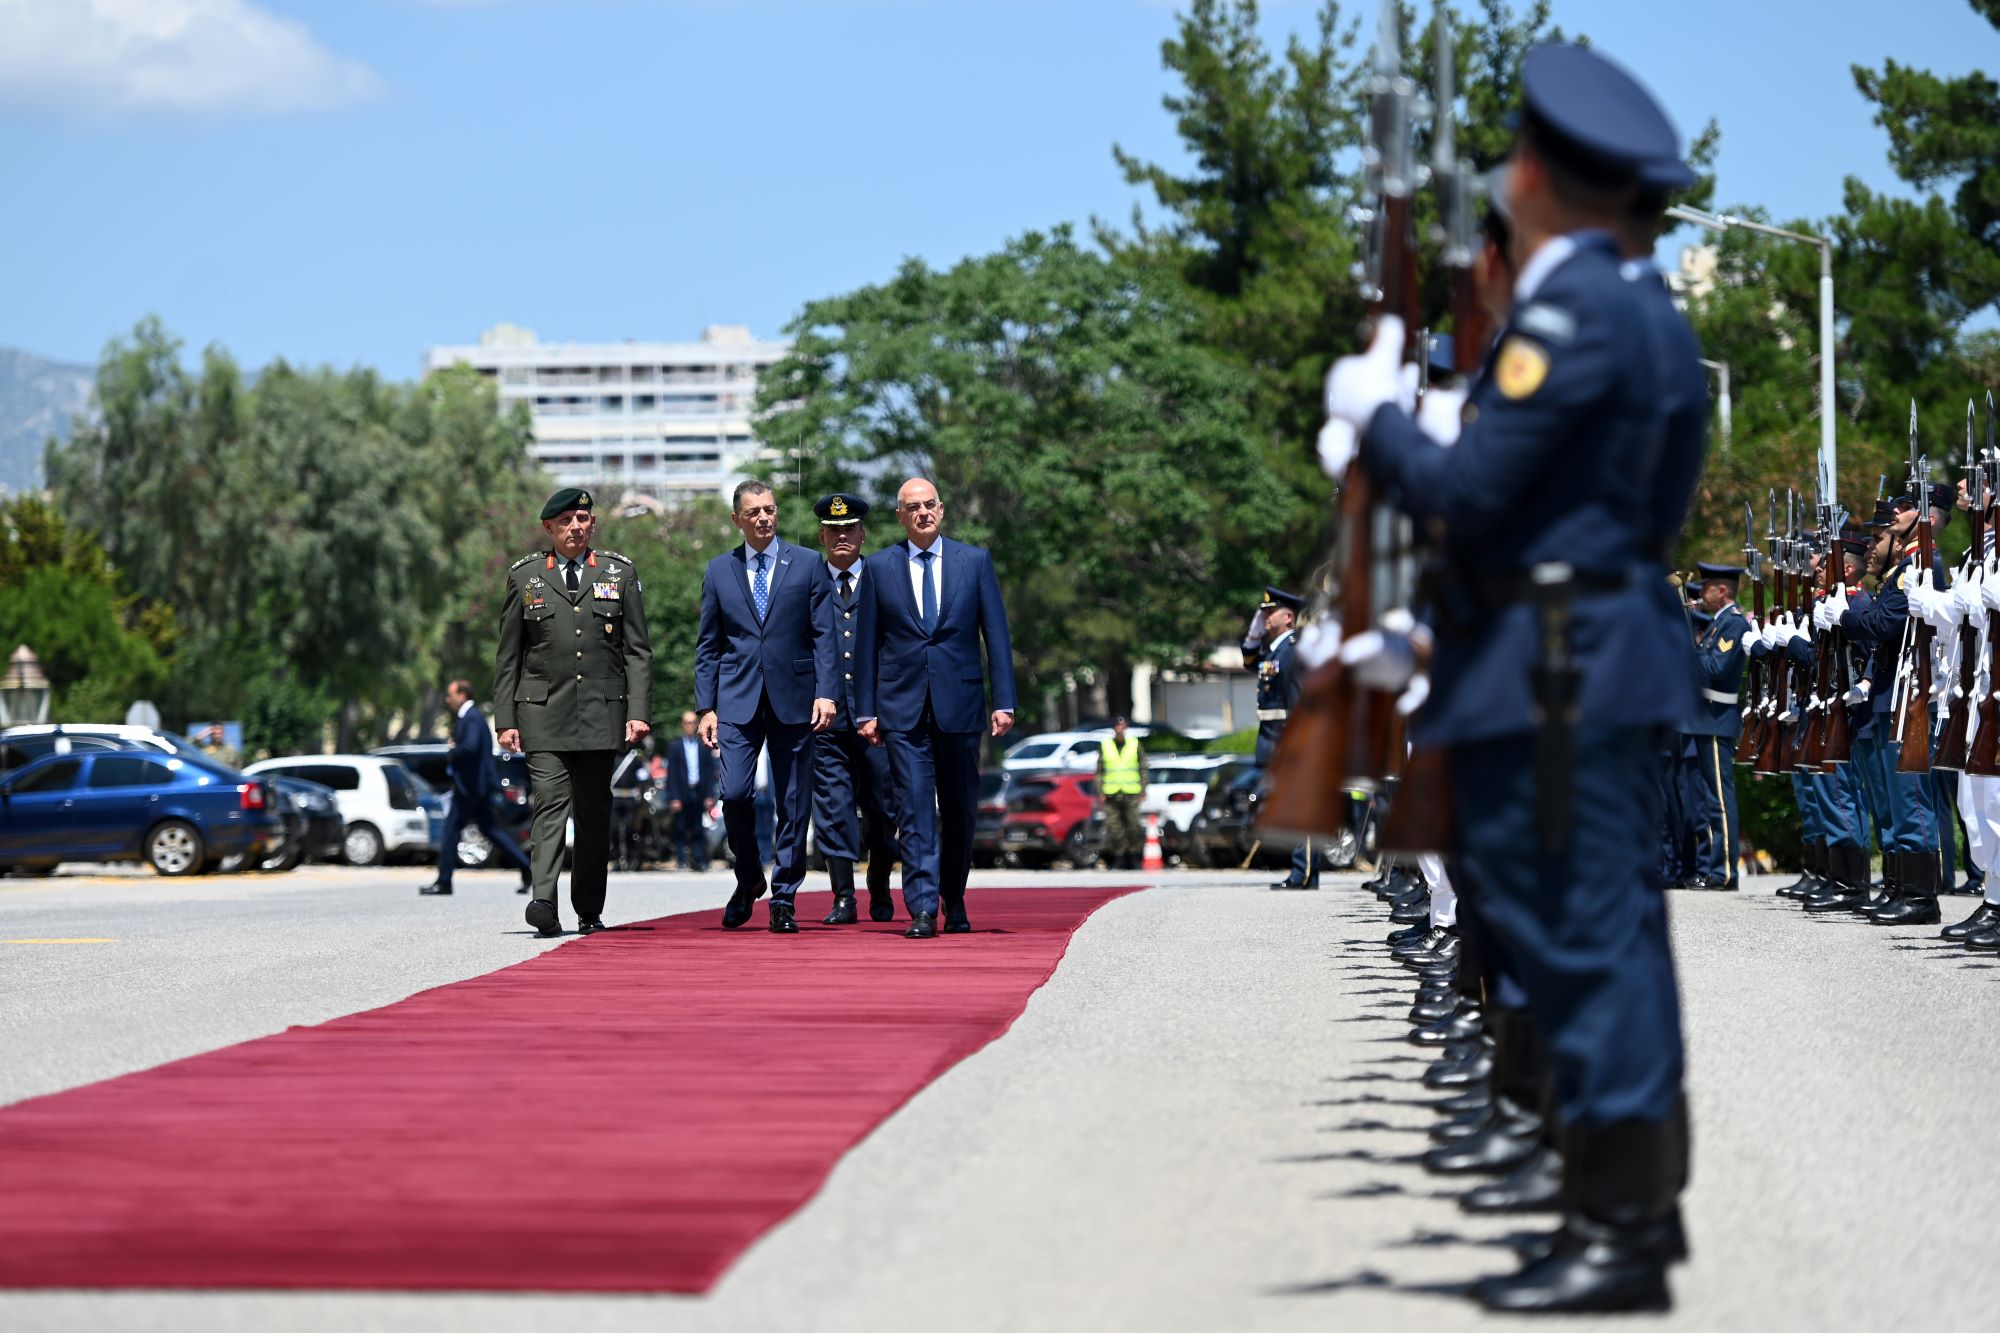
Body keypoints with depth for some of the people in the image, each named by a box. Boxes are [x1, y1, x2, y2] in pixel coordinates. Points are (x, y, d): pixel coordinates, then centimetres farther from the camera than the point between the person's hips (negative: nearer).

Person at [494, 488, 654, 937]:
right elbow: (508, 657, 10)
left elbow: (637, 650, 8)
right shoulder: (525, 577, 8)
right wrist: (505, 719, 3)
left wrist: (638, 711, -2)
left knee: (594, 812, 4)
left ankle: (589, 911, 12)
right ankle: (544, 902, -25)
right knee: (550, 801, -15)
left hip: (602, 712, 1)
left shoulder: (620, 573, 10)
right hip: (543, 713, -1)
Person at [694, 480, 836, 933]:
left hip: (793, 699, 0)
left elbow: (822, 635, 3)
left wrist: (825, 692, -9)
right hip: (738, 700, 0)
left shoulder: (806, 565, 5)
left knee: (793, 802, 1)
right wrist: (706, 706, 4)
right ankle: (748, 879, 11)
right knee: (735, 793, -12)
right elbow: (708, 645, 11)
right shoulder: (719, 571, 9)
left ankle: (783, 900, 9)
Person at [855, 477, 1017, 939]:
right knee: (914, 810, -9)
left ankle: (954, 904, 23)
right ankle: (921, 910, -13)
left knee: (959, 812, 8)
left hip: (959, 705, 1)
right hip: (903, 709, -1)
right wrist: (867, 710, 2)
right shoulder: (878, 567, 6)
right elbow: (867, 643, 7)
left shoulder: (975, 562, 6)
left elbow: (996, 635, 4)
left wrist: (1003, 701, -3)